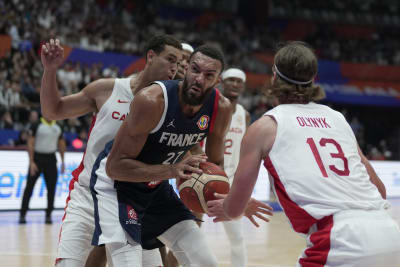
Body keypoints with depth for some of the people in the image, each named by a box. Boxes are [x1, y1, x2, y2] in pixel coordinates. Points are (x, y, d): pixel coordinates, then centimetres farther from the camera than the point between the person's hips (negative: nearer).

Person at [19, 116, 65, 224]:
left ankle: (48, 215, 7)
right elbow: (30, 144, -8)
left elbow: (61, 145, 17)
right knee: (29, 187, -1)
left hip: (51, 159, 4)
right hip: (37, 157, -4)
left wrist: (62, 162, 14)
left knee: (51, 188, -1)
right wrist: (31, 162, -15)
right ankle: (22, 214, 3)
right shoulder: (36, 126, -6)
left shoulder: (58, 128, 8)